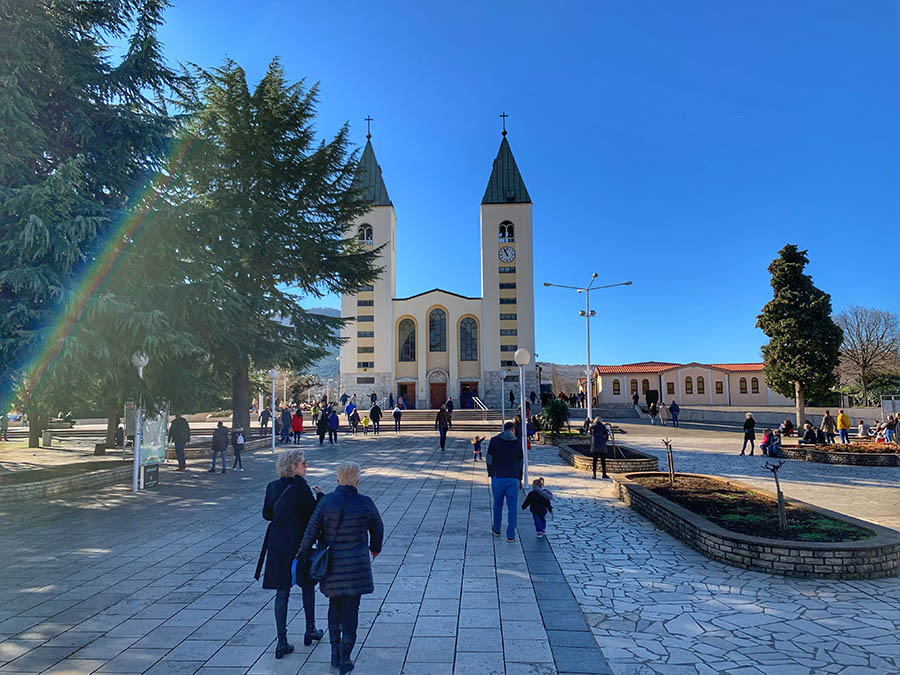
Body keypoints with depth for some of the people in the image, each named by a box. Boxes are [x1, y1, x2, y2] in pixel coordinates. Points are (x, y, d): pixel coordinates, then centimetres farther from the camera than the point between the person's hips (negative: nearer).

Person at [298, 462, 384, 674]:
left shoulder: (326, 501, -11)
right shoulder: (366, 503, -10)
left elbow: (311, 532, -7)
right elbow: (377, 528, 6)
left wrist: (302, 554, 9)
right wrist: (375, 547, 26)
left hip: (331, 564, 2)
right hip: (356, 565, -1)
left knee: (334, 606, 21)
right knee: (350, 610, 9)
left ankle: (335, 653, 28)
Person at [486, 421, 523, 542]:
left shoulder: (494, 440, -1)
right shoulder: (517, 443, 5)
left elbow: (489, 459, -3)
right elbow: (520, 463, 11)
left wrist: (490, 474, 10)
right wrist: (520, 479, 19)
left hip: (498, 477, 0)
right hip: (513, 478, 1)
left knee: (498, 504, 16)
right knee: (512, 507, 4)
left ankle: (496, 529, 33)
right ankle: (511, 535, 3)